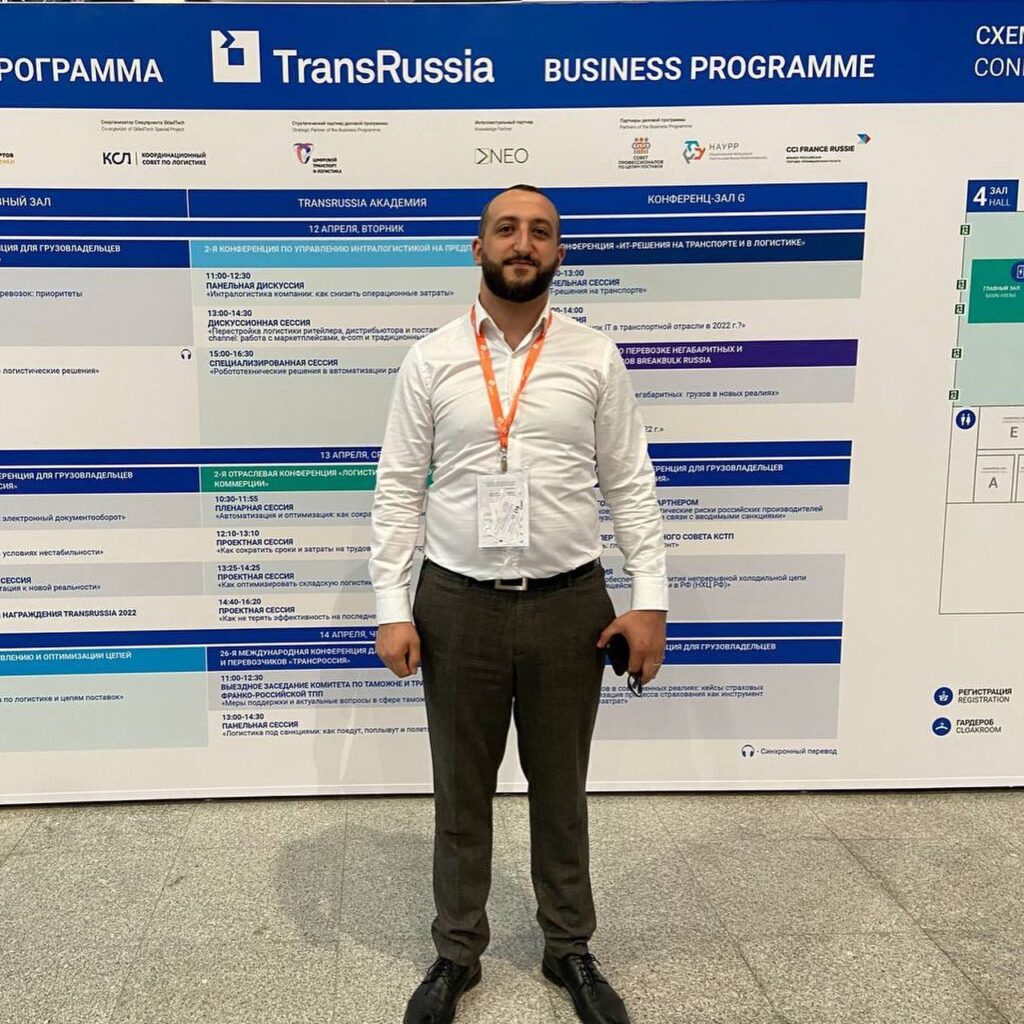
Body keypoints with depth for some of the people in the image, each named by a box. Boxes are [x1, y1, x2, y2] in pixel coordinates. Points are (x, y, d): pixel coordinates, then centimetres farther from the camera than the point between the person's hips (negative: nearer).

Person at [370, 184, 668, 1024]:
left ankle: (570, 949, 38)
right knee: (460, 790, 15)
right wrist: (392, 606, -6)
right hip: (457, 605, 0)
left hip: (567, 604, 0)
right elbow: (399, 489, 0)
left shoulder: (596, 359, 1)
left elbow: (631, 486, 1)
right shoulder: (431, 359, 1)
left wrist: (650, 601, -5)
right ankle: (457, 952, 36)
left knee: (561, 788, 16)